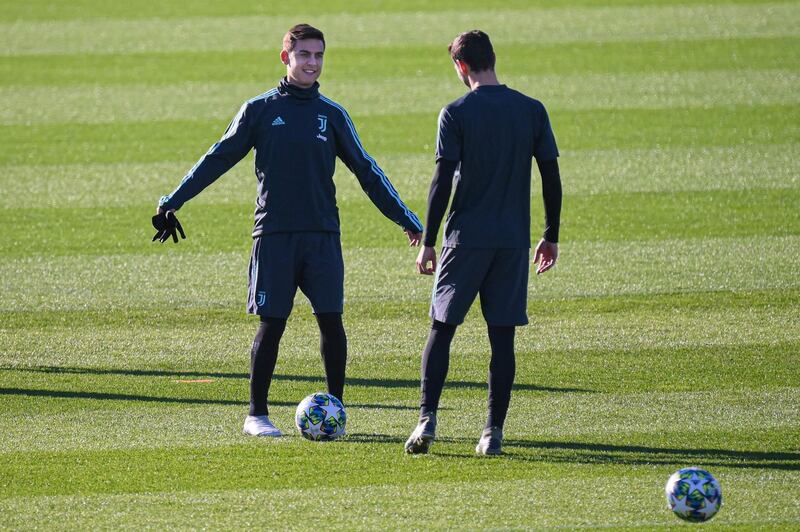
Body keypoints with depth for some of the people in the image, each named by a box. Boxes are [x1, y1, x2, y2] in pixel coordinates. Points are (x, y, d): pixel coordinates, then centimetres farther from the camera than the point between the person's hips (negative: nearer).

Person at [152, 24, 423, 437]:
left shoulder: (332, 115, 9)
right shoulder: (260, 110, 4)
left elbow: (366, 170, 13)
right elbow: (218, 159, 7)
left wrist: (405, 219, 10)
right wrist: (172, 202, 3)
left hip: (323, 236, 2)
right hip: (274, 235, -2)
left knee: (331, 321, -4)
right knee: (271, 325, -3)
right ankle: (257, 415, 8)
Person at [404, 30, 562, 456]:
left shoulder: (456, 114, -6)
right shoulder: (532, 111, 4)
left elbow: (442, 182, -8)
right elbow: (552, 177, 5)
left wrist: (428, 241, -2)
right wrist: (551, 237, 14)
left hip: (466, 239, -3)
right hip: (513, 240, 3)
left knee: (442, 328, 5)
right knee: (502, 335, 5)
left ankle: (427, 419, -7)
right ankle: (494, 432, 3)